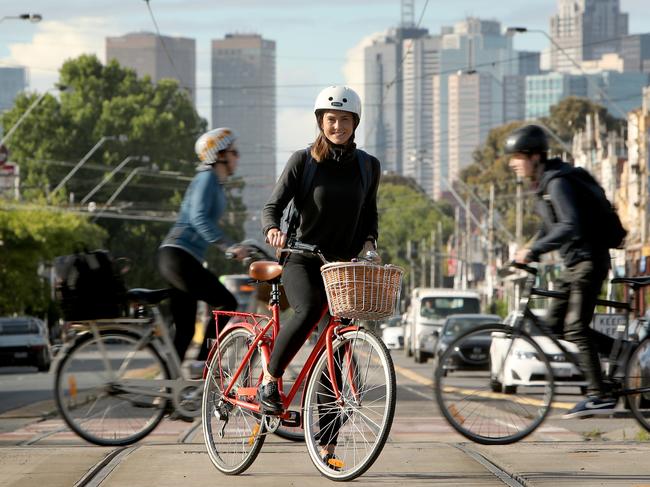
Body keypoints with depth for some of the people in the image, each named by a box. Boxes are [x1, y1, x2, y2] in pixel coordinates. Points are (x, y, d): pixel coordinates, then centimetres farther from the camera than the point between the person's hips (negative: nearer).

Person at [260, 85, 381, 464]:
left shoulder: (368, 166, 5)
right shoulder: (303, 161, -4)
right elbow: (273, 206, -9)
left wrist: (369, 242, -5)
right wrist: (273, 229, -31)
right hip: (303, 260, -3)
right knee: (309, 311, -35)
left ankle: (327, 447, 2)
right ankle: (270, 380, -14)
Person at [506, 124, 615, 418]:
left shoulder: (558, 183, -18)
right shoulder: (542, 184, 13)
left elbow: (570, 227, -31)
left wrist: (534, 251, -32)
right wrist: (528, 254, 12)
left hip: (588, 260, -10)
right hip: (575, 262, 10)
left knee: (576, 328, -14)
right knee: (556, 324, 8)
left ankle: (600, 396, -13)